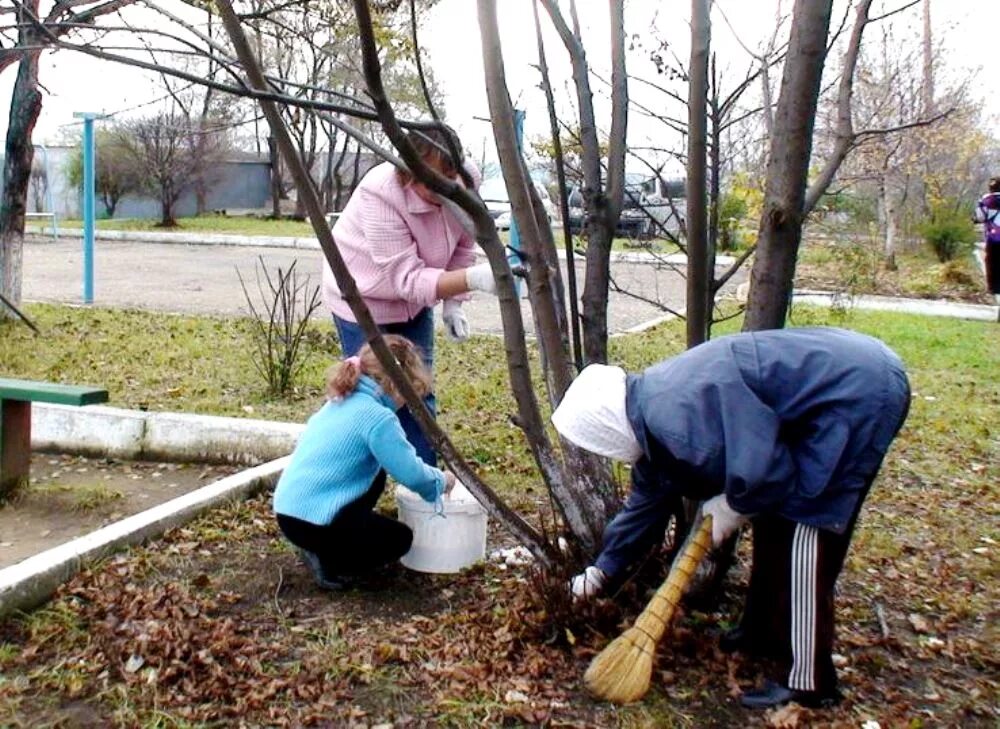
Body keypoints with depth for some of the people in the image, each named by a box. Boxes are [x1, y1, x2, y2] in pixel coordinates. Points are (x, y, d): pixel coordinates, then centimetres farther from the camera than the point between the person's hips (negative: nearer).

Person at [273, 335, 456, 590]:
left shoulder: (342, 401, 13)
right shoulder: (378, 418, -14)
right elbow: (412, 475, -14)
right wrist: (441, 481, 8)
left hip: (288, 510, 8)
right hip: (316, 520, -8)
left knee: (376, 476, 26)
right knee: (400, 538, 14)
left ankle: (324, 549, 17)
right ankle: (329, 564, -4)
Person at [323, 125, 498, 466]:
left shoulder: (466, 181, -20)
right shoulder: (380, 195, -36)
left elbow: (463, 244, -2)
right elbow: (407, 278, -39)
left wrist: (453, 302, -8)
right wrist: (474, 278, -52)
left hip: (414, 297, 6)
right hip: (363, 297, -5)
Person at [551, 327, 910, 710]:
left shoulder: (678, 415, -26)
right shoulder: (651, 412, 7)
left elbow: (762, 471, -27)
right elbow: (646, 501, 20)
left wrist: (732, 508, -5)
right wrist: (602, 571, 28)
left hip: (859, 393, -10)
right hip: (827, 391, 10)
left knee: (802, 530, -7)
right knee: (774, 517, 17)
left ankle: (805, 681, 5)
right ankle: (764, 631, 34)